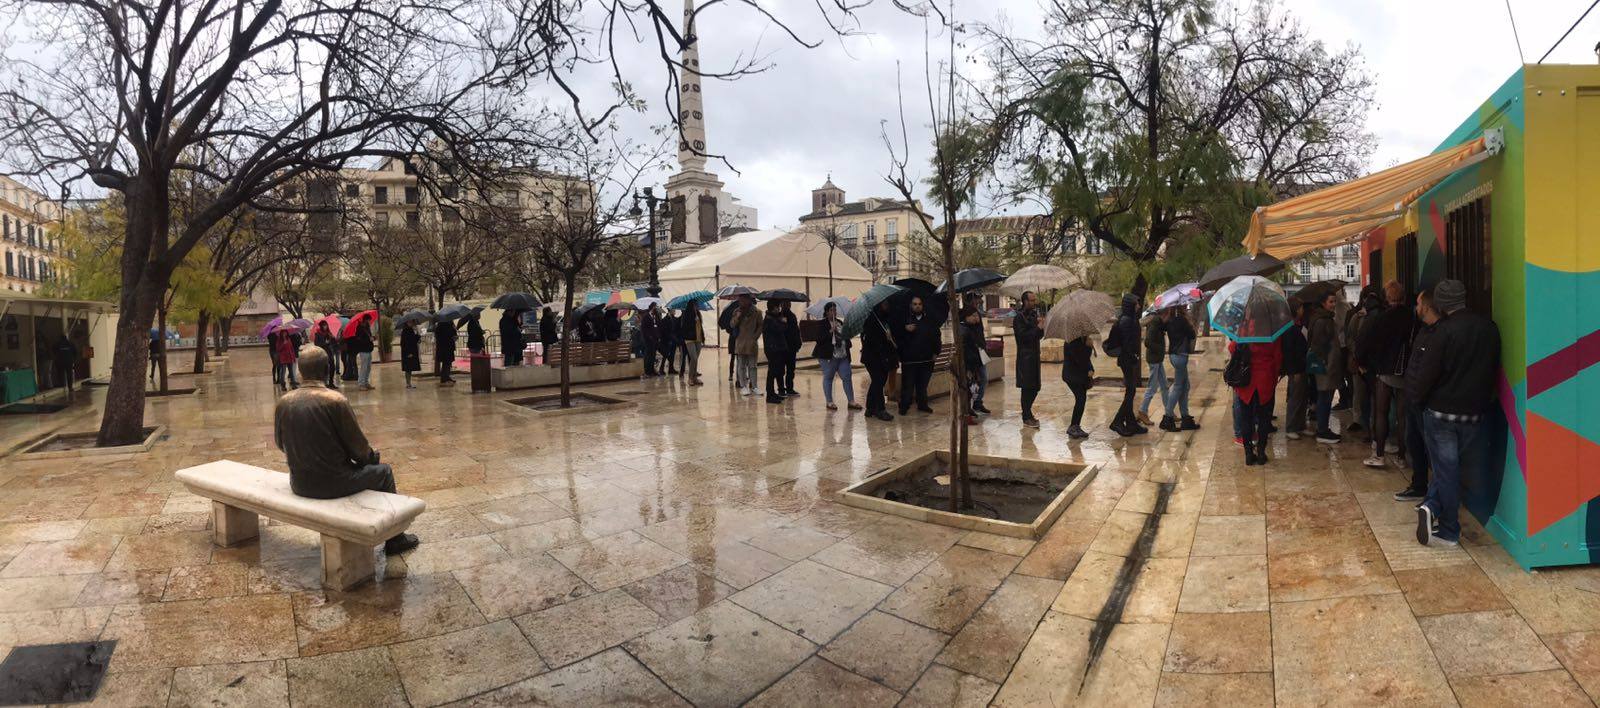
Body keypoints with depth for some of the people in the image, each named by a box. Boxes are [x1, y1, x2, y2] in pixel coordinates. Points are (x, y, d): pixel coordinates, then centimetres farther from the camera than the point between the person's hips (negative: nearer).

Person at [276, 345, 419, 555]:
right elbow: (357, 446, -12)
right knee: (384, 471, 17)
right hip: (332, 483, -6)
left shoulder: (283, 402, -3)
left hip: (299, 485, 6)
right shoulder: (335, 400, -19)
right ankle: (394, 540, 24)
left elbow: (280, 443, 11)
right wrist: (370, 455, 10)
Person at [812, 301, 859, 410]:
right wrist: (830, 331, -22)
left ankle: (851, 401, 8)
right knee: (828, 378, 2)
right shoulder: (822, 324, -5)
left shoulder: (840, 322, 15)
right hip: (828, 356, -6)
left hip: (843, 356, 6)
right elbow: (819, 339, -15)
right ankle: (829, 402, 10)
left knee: (847, 377, 3)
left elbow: (846, 336, 28)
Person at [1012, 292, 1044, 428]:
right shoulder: (1019, 317, -10)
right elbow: (1022, 336, -19)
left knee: (1034, 387, 12)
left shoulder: (1034, 314, 14)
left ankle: (1027, 413, 26)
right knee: (1027, 387, -4)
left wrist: (1041, 328, -5)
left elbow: (1039, 335, 16)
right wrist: (1037, 328, -19)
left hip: (1034, 355, 8)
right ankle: (1027, 418, 4)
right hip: (1025, 356, -8)